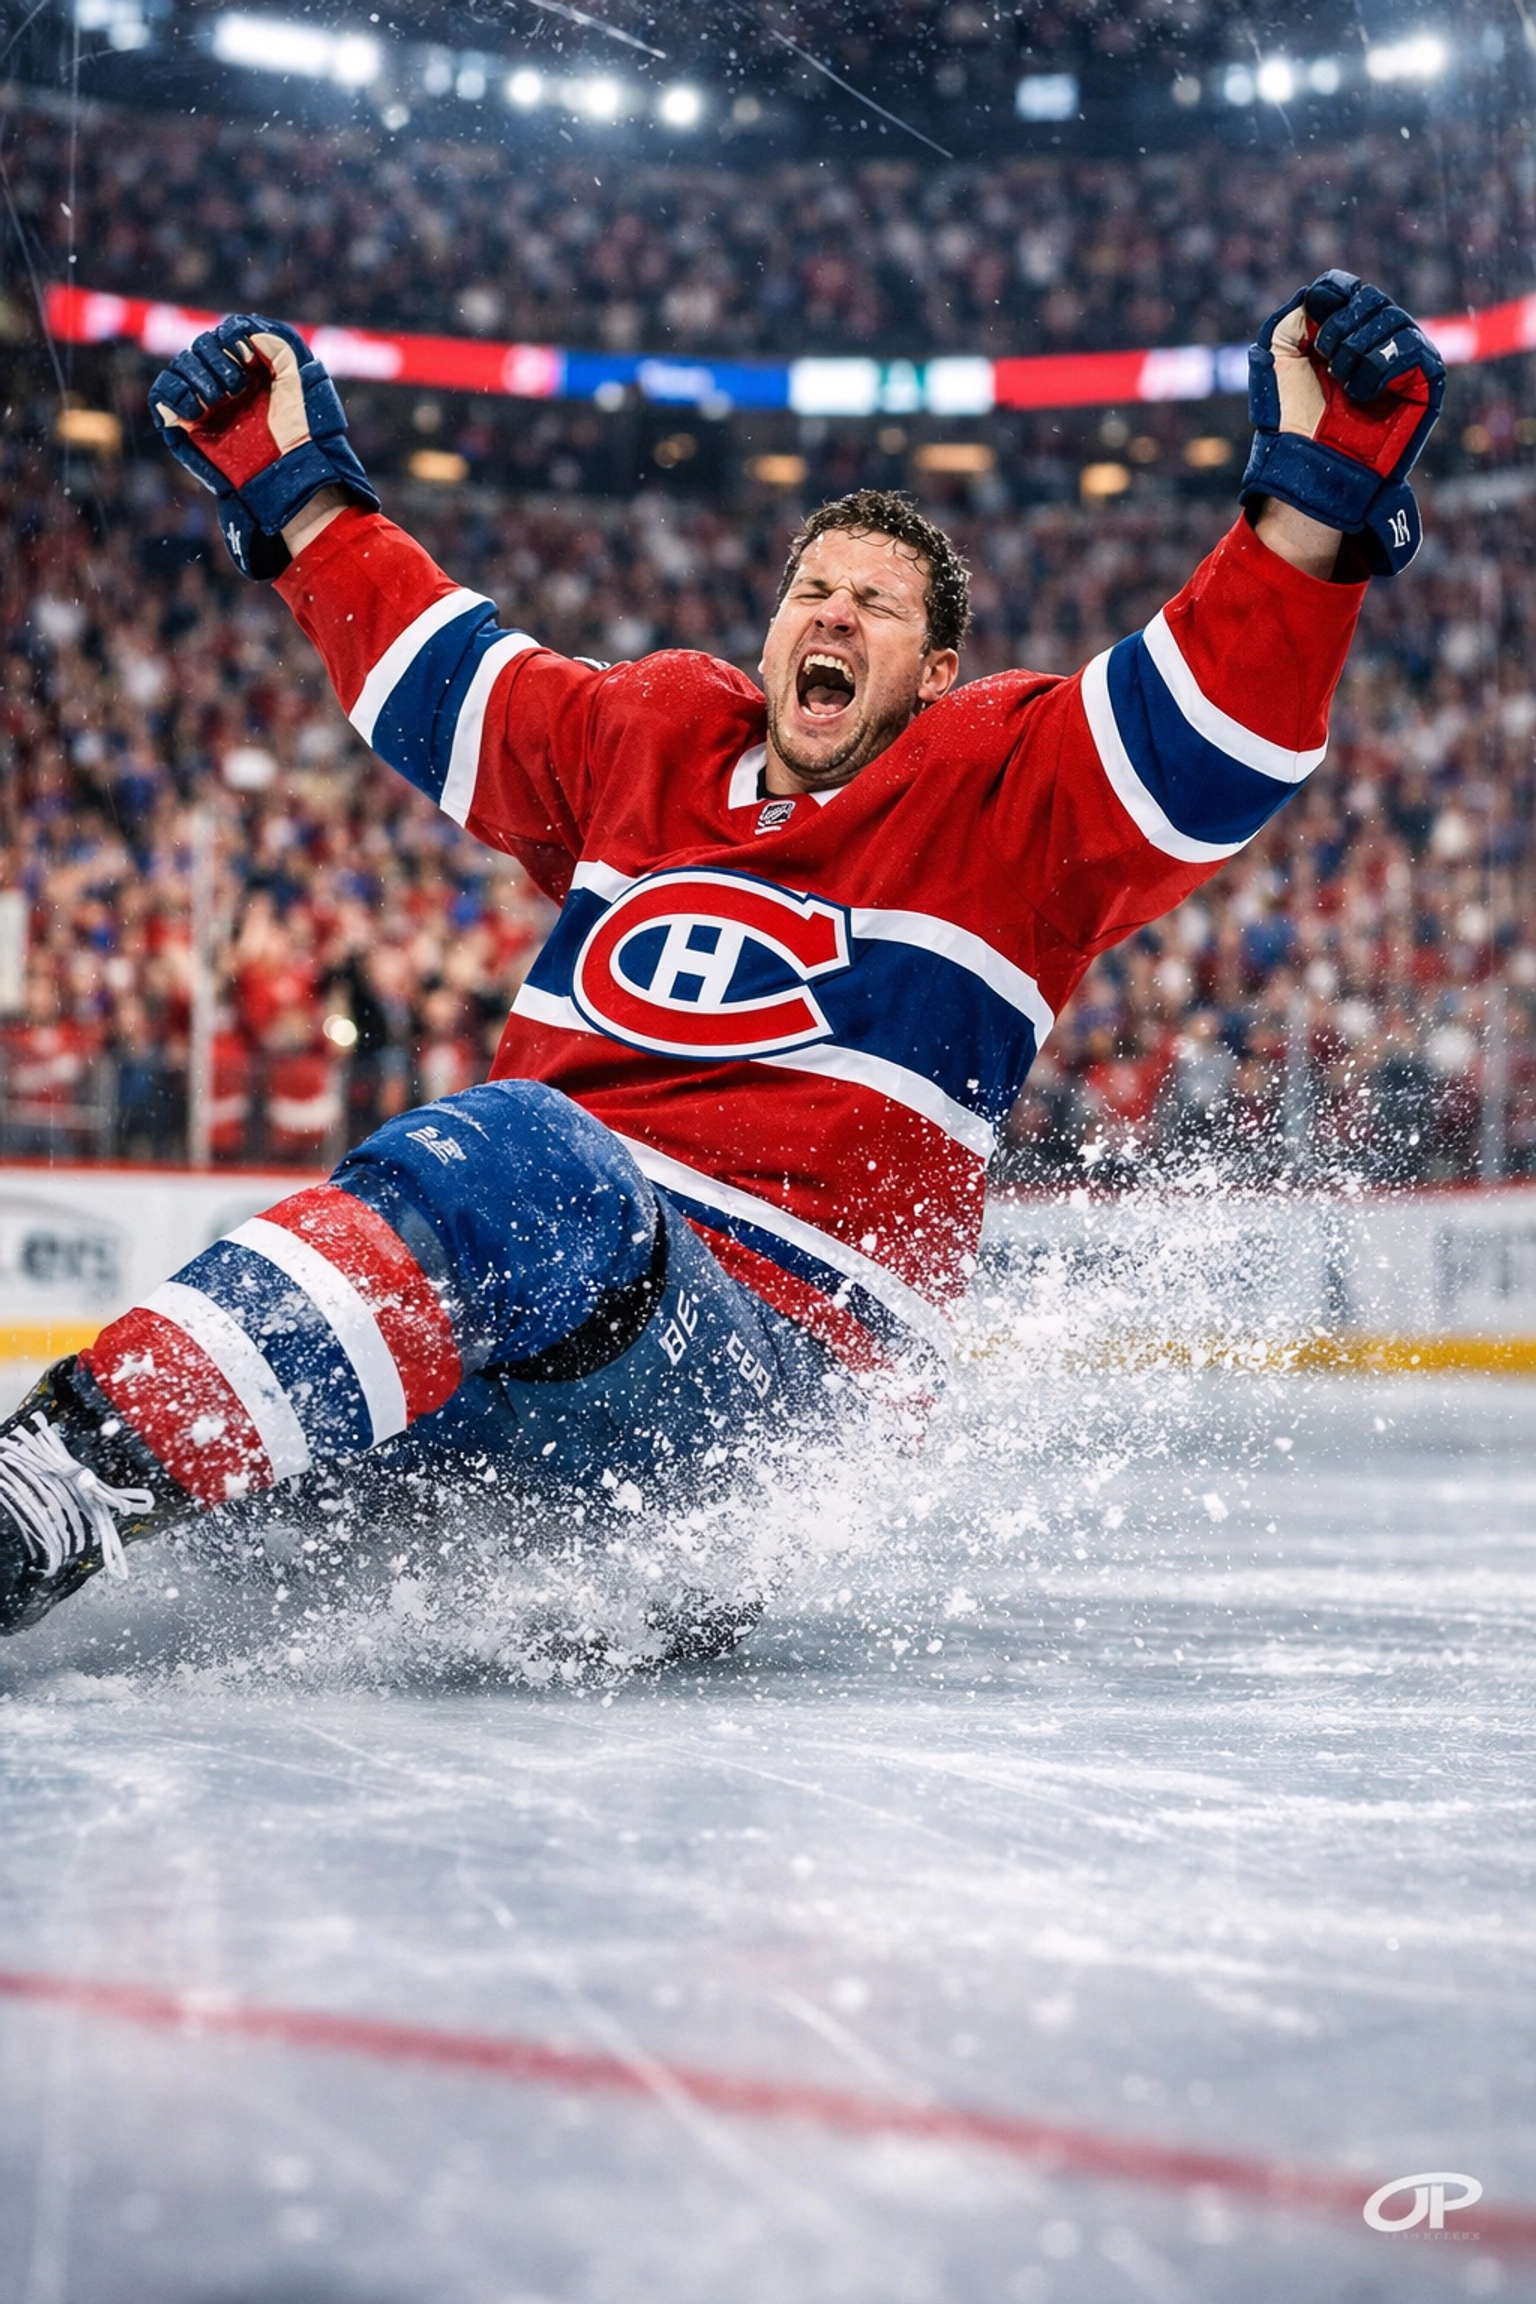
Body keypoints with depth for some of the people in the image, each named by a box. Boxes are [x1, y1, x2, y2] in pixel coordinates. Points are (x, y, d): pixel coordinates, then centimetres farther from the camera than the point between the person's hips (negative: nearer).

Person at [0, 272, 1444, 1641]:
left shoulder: (1005, 789, 8)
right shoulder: (641, 739, 20)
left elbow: (1216, 727, -8)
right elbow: (427, 666, 36)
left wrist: (1312, 498, -21)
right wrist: (293, 488, 40)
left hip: (773, 1345, -7)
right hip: (517, 1285, 7)